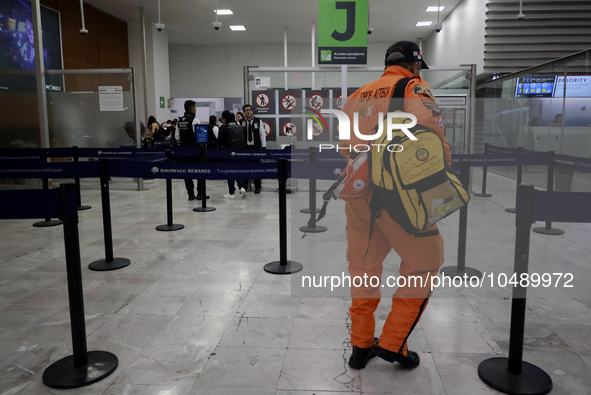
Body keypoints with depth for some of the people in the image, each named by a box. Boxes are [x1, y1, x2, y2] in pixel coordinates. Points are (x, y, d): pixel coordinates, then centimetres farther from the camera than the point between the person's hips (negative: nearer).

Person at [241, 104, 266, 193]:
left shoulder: (258, 121, 6)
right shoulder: (241, 122, 4)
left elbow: (262, 134, 6)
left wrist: (263, 146, 1)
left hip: (256, 147, 0)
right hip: (245, 148, 0)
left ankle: (257, 186, 13)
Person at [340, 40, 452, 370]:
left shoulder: (357, 96, 18)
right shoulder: (414, 87, 0)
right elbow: (431, 133, -12)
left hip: (358, 189, 7)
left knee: (364, 265, 17)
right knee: (424, 263, 10)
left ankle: (361, 345, 27)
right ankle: (393, 343, 13)